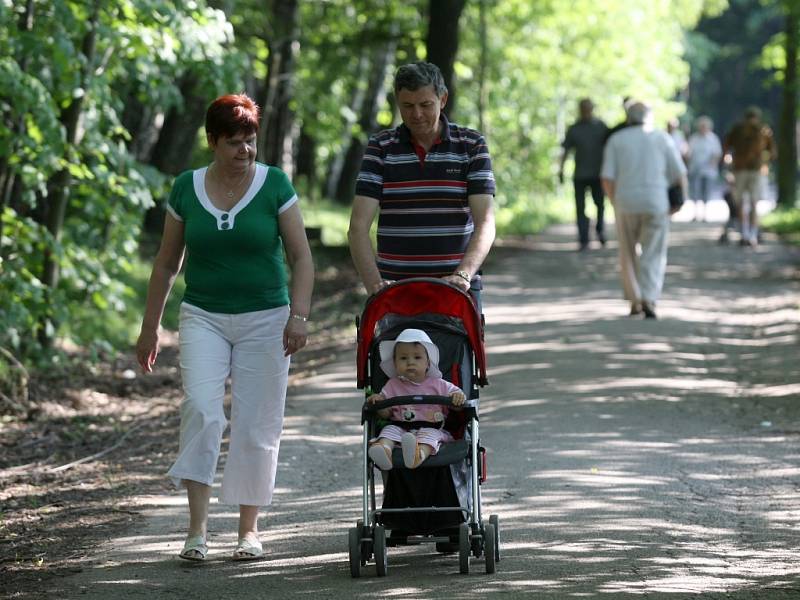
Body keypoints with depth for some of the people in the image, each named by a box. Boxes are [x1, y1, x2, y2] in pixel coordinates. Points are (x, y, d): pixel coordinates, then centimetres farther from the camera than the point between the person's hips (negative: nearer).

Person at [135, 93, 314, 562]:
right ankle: (198, 526, -16)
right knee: (201, 409, -19)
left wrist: (298, 316, -15)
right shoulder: (187, 189, 1)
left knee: (257, 426, 1)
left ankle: (249, 528, 15)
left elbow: (301, 257, -3)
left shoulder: (274, 185, -4)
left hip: (264, 320, -1)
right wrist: (151, 327, 11)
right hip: (204, 317, 1)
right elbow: (167, 263, 10)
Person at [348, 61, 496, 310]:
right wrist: (373, 282, -18)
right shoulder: (381, 147, 5)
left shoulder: (472, 145, 4)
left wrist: (463, 275, -23)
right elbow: (358, 226, -3)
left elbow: (485, 224, -5)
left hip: (458, 289, 0)